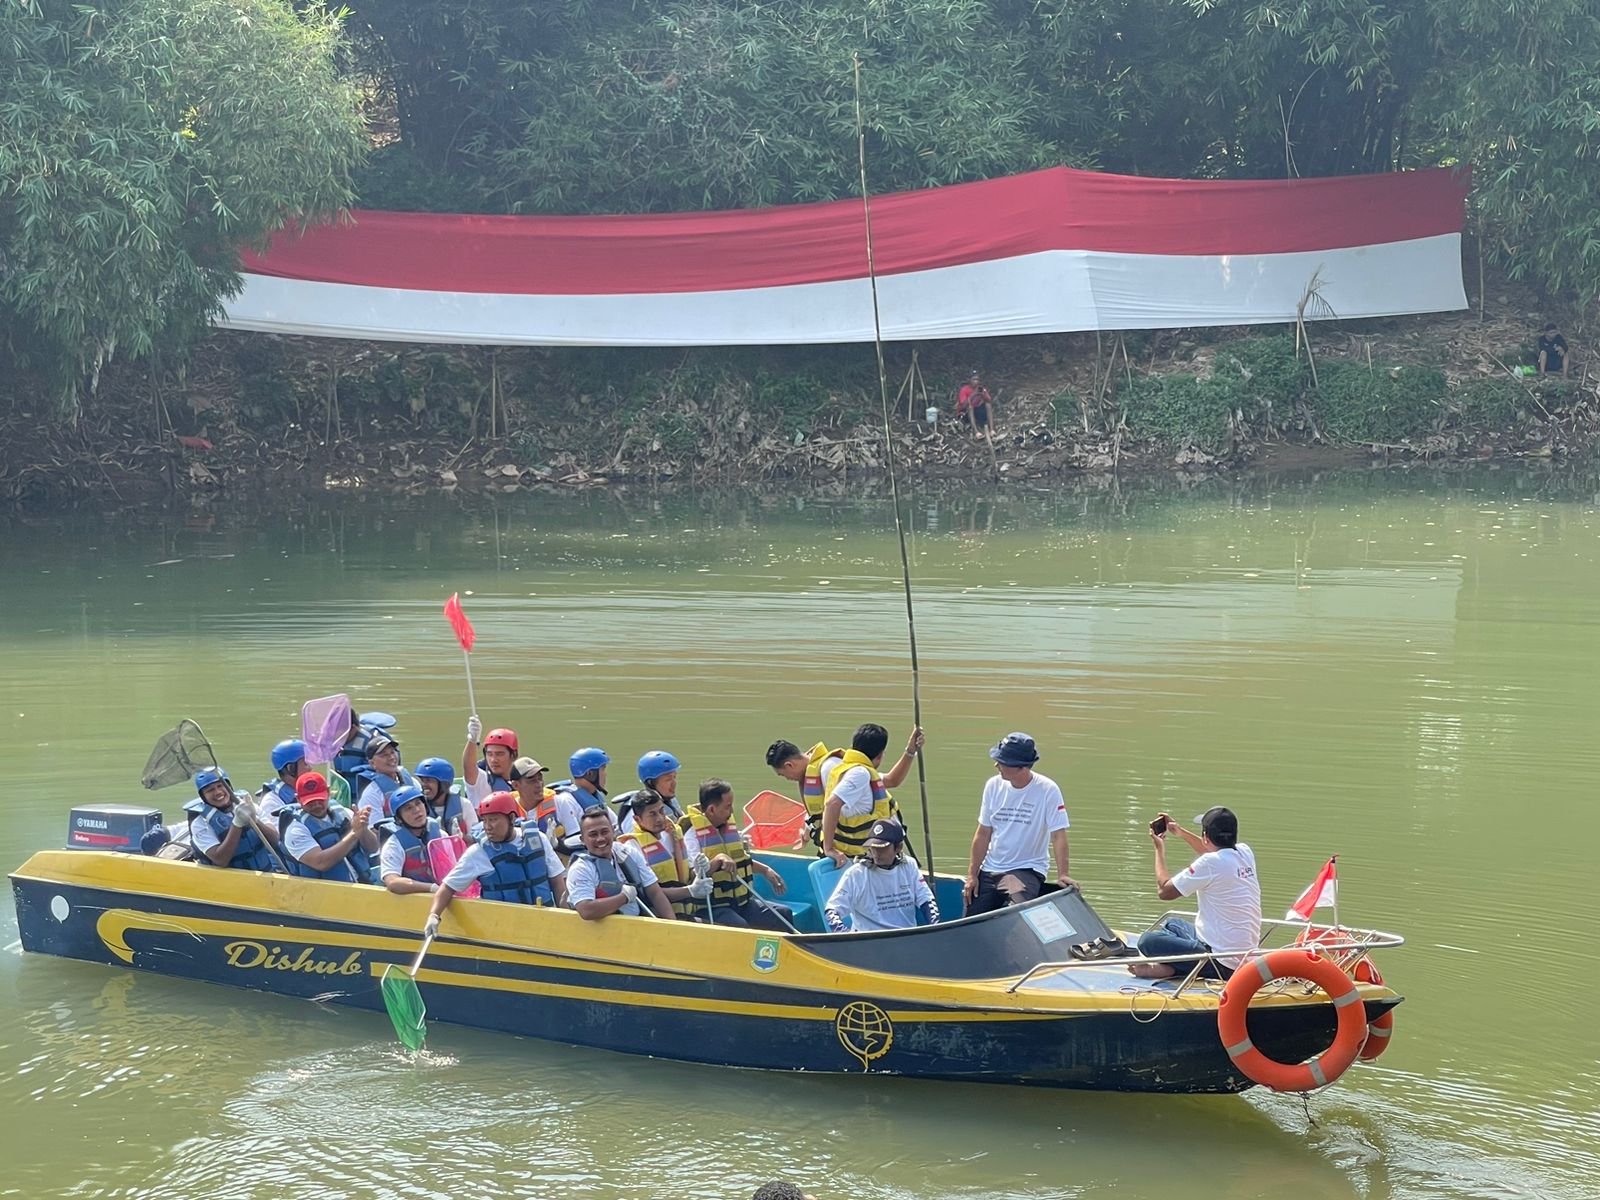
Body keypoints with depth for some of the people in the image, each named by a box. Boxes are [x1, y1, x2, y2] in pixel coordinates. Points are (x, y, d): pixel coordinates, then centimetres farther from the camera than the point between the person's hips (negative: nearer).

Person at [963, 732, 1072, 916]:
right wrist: (972, 874, 3)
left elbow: (1058, 835, -13)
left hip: (1027, 869, -5)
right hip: (990, 869, 5)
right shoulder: (993, 786, 2)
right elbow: (983, 834, 7)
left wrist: (1062, 875, -23)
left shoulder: (1048, 790, -11)